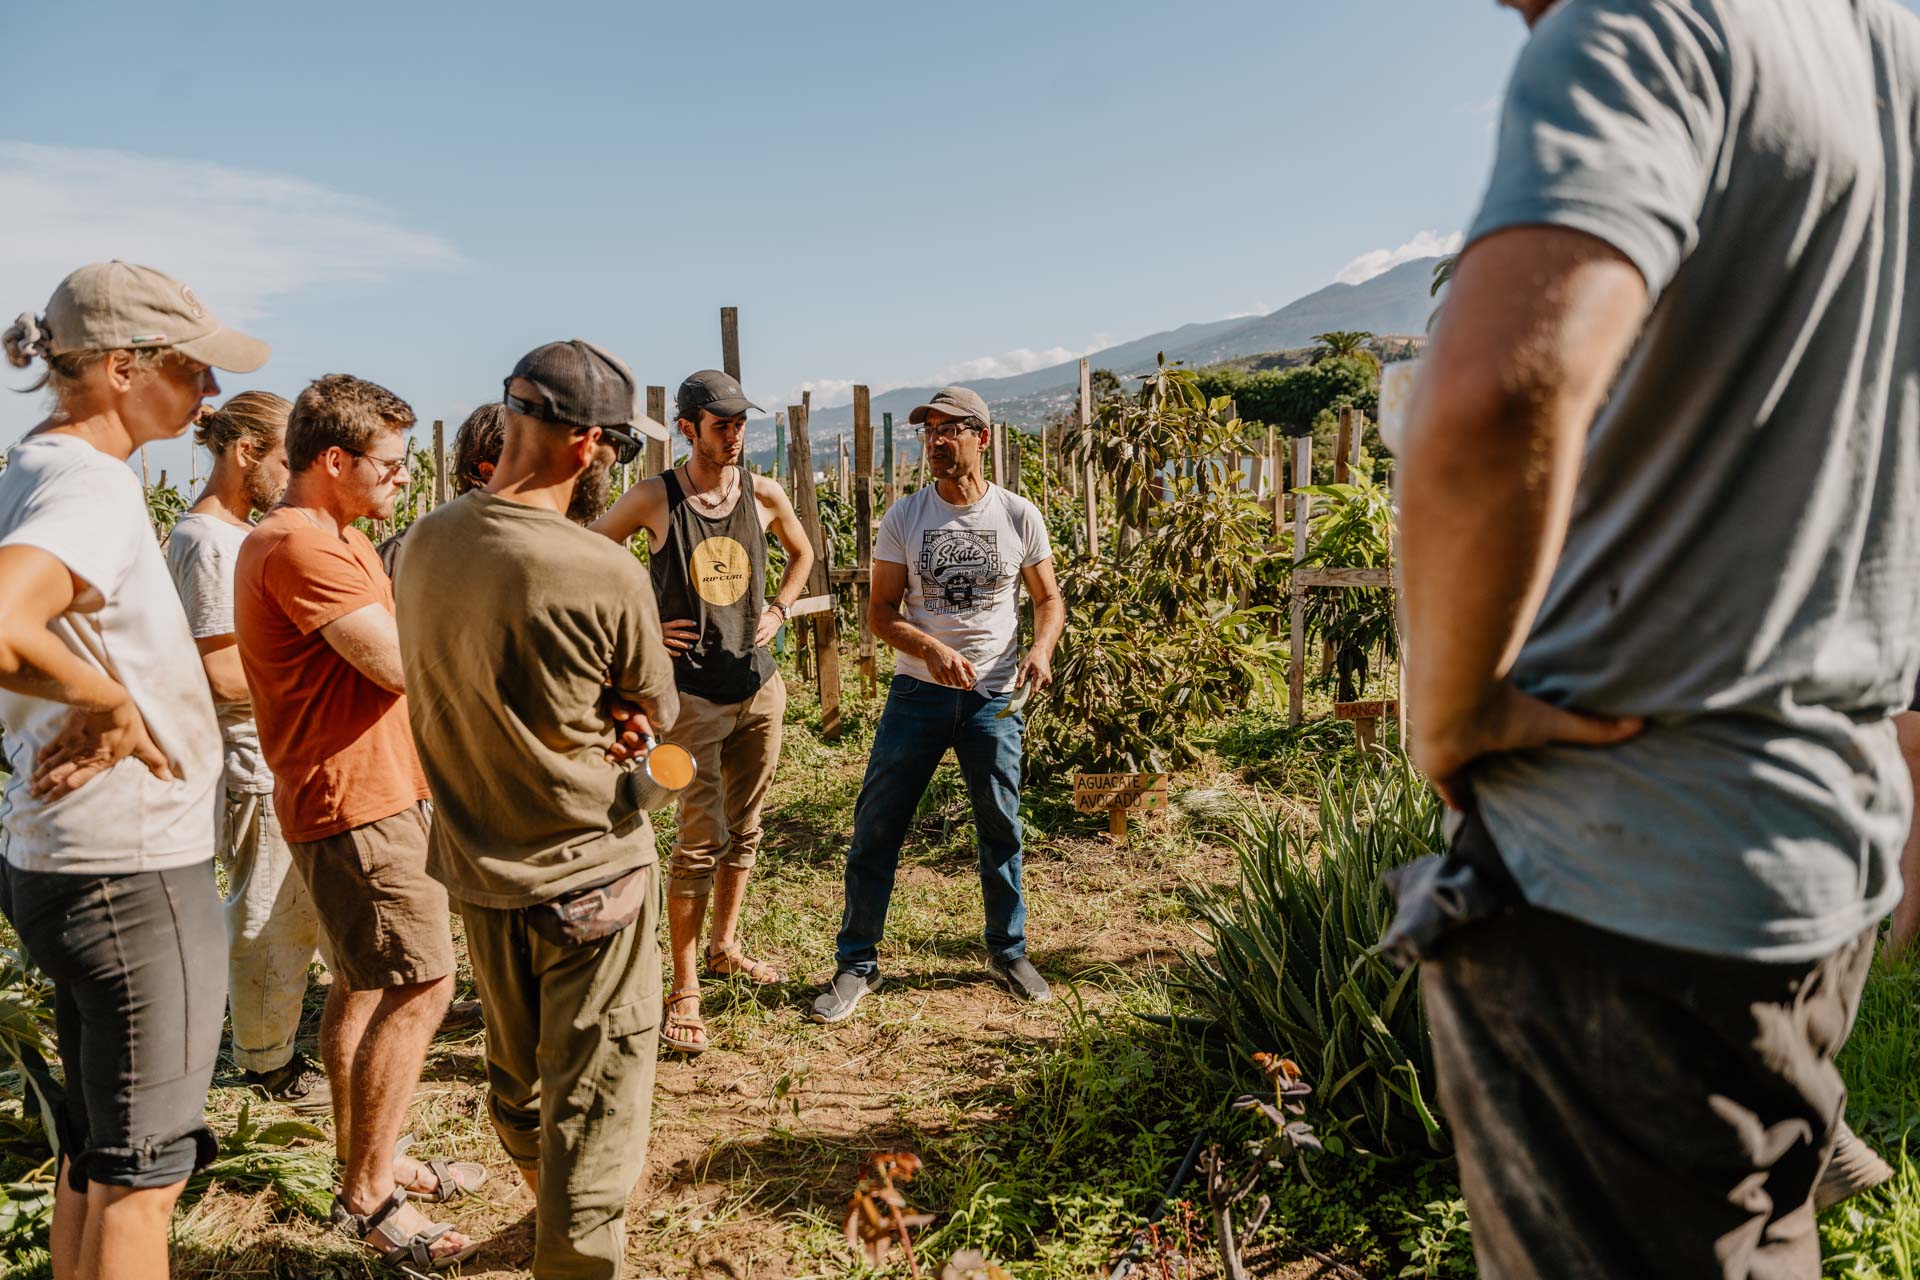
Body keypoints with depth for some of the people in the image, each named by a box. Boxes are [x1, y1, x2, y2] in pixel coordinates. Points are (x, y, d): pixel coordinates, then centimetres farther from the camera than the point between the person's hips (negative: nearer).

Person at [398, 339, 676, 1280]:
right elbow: (657, 710, -9)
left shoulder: (423, 544, -5)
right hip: (588, 874, -7)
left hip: (475, 867, 7)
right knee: (594, 1095, 9)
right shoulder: (606, 576, -25)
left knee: (516, 1071, 26)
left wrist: (591, 723, -4)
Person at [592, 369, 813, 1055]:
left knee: (744, 829, 16)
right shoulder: (654, 497, -9)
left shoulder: (765, 495, 2)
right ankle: (684, 991, 6)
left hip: (759, 685, 5)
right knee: (700, 840, -6)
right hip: (692, 693, -5)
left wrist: (779, 609, 7)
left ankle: (724, 945, 35)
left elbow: (802, 552, 22)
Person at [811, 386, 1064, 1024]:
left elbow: (1049, 599, 7)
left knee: (1001, 827, 11)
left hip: (994, 697, 0)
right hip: (917, 691, 0)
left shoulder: (1019, 516, -1)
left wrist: (1041, 649, -14)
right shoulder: (904, 517, -1)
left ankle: (1008, 951, 31)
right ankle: (856, 963, 16)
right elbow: (881, 613, -1)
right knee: (875, 825, 1)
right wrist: (930, 648, -20)